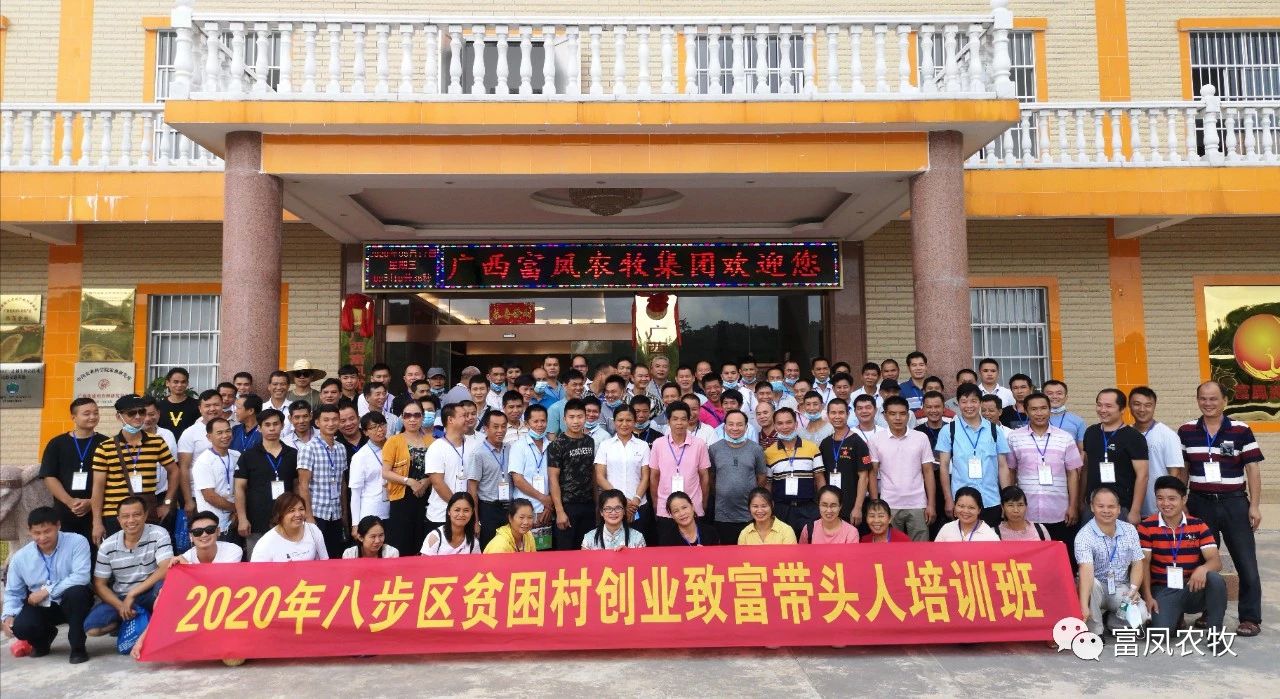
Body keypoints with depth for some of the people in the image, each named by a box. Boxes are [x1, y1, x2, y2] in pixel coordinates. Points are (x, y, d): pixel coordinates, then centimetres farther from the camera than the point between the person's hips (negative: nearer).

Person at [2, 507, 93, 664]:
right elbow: (13, 592, 8)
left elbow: (81, 577, -27)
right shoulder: (20, 557, -3)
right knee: (21, 627, -26)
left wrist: (47, 591, -25)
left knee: (77, 592, -38)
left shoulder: (77, 542, -17)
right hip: (41, 606, 4)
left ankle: (78, 647, -18)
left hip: (72, 602, -4)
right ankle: (43, 639, 16)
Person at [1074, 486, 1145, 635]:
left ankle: (1113, 622, 10)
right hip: (1096, 588, -3)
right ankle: (1093, 631, -15)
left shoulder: (1130, 530, 0)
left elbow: (1138, 563, 3)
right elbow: (1086, 571, -30)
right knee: (1091, 583, -36)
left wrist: (1134, 588, -17)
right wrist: (1084, 606, -41)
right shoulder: (1084, 535, -18)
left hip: (1122, 588, 3)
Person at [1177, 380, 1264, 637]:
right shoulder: (1186, 431, 3)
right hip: (1200, 503, 2)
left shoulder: (1241, 430, -4)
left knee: (1246, 562, 1)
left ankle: (1250, 618, 10)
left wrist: (1254, 506, -8)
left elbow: (1253, 469, -4)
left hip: (1234, 503, -2)